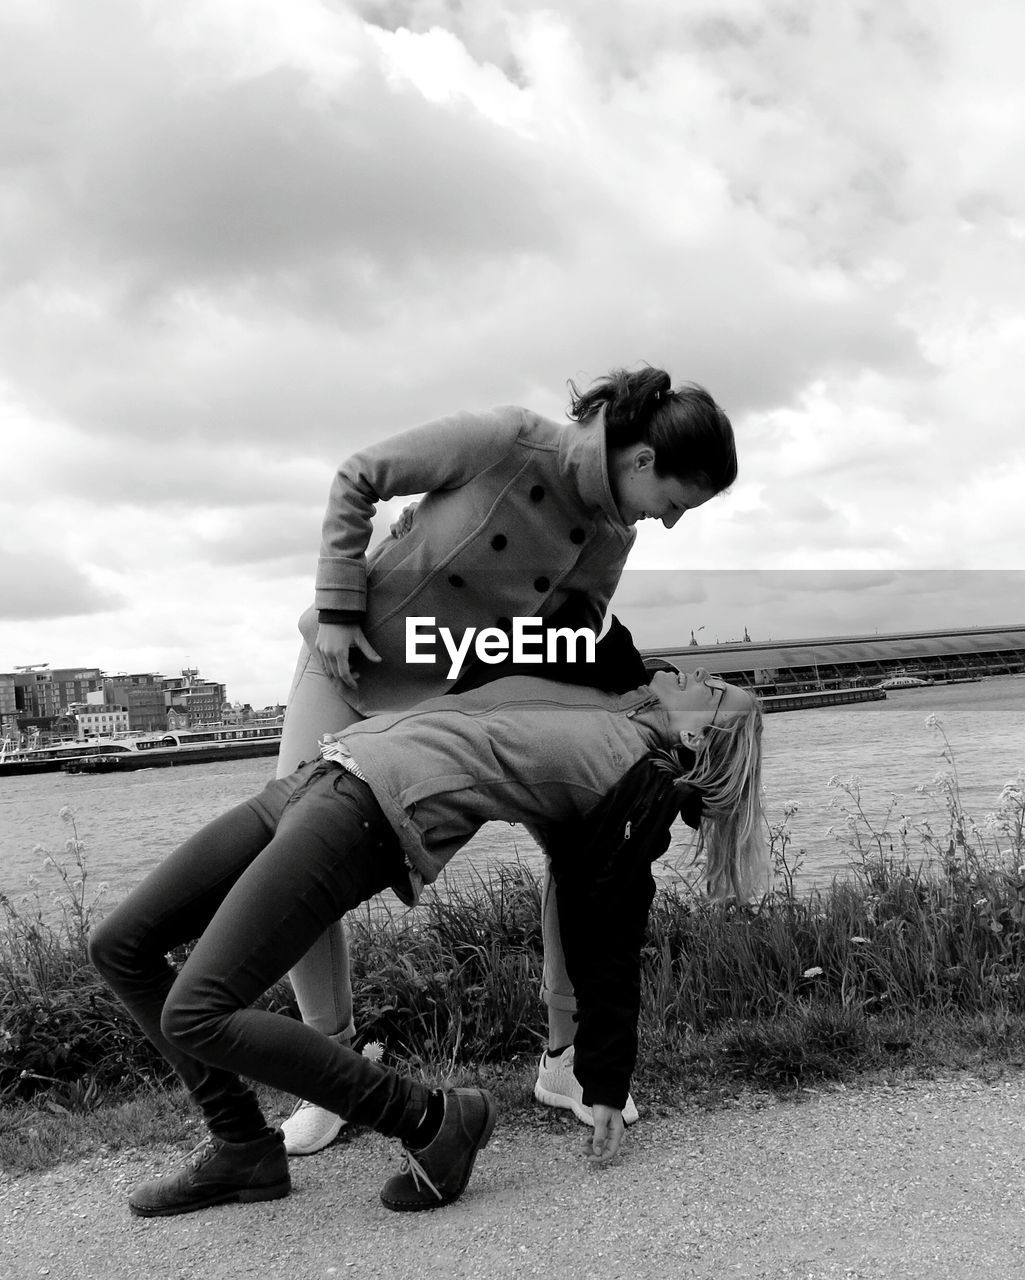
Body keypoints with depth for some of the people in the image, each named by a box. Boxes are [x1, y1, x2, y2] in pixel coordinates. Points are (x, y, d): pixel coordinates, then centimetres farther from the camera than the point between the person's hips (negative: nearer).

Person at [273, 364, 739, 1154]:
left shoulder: (610, 538, -10)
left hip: (461, 685, 4)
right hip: (350, 657, -3)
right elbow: (356, 481, -16)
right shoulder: (507, 440, -27)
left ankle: (568, 1059, 4)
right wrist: (338, 608, -19)